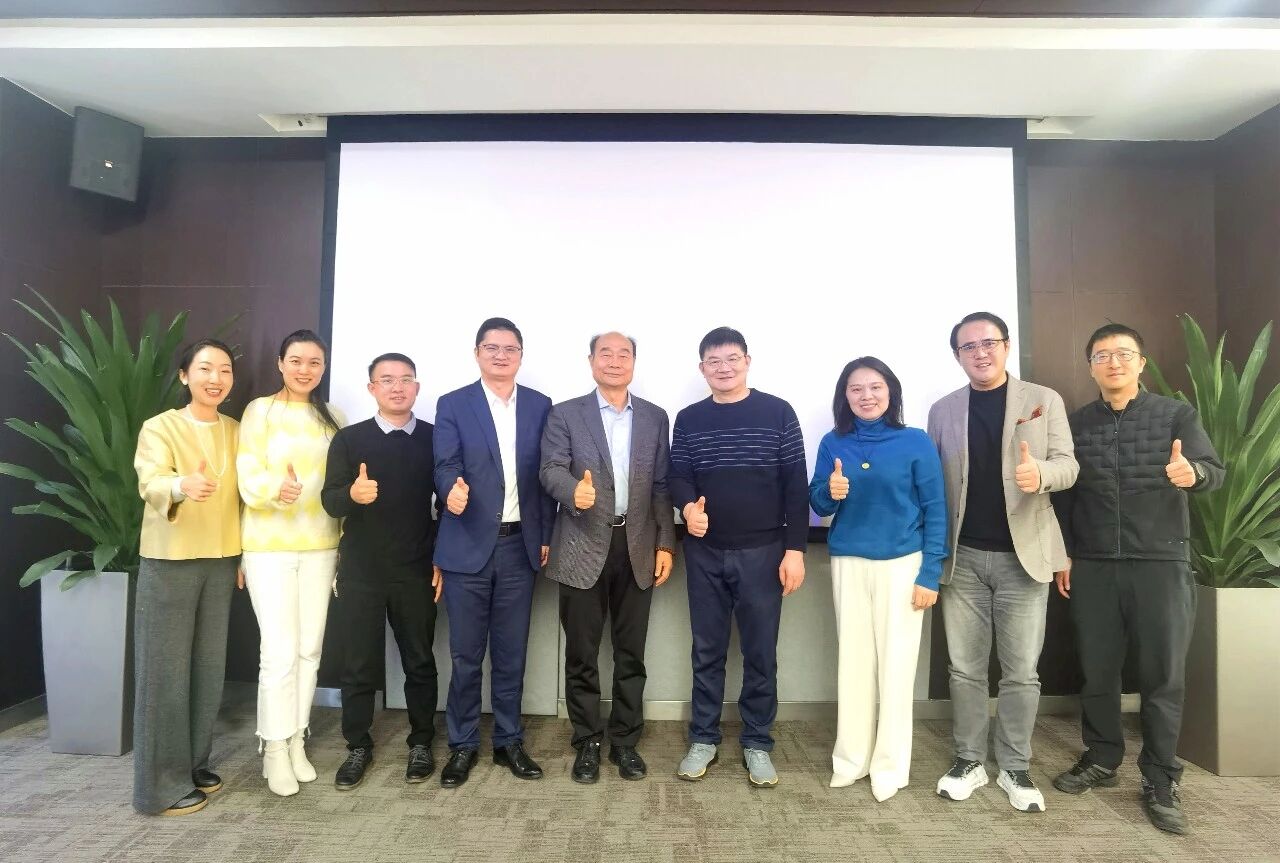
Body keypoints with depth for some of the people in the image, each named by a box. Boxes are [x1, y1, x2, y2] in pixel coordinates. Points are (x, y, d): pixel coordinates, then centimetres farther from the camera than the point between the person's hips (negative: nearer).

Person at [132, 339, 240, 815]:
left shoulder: (235, 431, 7)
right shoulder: (159, 428, -8)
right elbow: (150, 482, -26)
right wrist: (182, 486, -46)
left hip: (221, 561, 5)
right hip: (169, 561, -5)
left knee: (209, 664, 12)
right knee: (166, 668, 1)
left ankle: (194, 763, 27)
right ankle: (162, 783, 13)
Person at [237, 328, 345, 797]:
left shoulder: (332, 417, 9)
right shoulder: (260, 411, -4)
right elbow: (248, 479, -10)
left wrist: (344, 543, 7)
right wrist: (275, 488, -32)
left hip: (319, 545, 4)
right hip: (270, 546, -4)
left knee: (310, 648, 10)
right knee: (280, 650, -4)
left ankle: (296, 741, 24)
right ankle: (274, 750, 13)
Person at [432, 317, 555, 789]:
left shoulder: (540, 405, 7)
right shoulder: (453, 405, 1)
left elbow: (545, 474, 6)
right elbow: (446, 465, -10)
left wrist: (547, 536, 3)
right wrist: (453, 490, -33)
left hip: (519, 545, 2)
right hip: (468, 545, -2)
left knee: (511, 652, 12)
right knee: (466, 654, 8)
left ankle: (508, 741, 28)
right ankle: (462, 744, 25)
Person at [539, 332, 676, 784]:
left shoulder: (655, 417, 9)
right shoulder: (565, 414, 2)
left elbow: (662, 486, 8)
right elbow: (551, 470, -8)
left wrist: (666, 544, 2)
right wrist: (574, 490, -30)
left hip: (638, 548, 2)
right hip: (583, 549, -2)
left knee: (630, 652, 11)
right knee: (582, 653, 7)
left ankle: (625, 741, 27)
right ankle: (588, 743, 24)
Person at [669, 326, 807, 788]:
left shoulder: (778, 412, -2)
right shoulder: (688, 419, 5)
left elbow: (796, 484, -3)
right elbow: (678, 477, 4)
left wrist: (795, 548, -8)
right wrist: (688, 507, -18)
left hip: (762, 552, -2)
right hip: (705, 552, 2)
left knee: (760, 652, 8)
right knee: (707, 650, 12)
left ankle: (757, 743, 25)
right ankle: (703, 738, 27)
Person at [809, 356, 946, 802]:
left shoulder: (916, 442, -5)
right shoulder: (833, 443, 2)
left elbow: (935, 510, -4)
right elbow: (817, 504, 7)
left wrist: (930, 574, -8)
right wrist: (830, 492, -16)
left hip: (902, 564, -2)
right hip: (848, 564, 3)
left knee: (895, 664, 5)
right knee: (852, 661, 10)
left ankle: (890, 766, 21)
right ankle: (850, 759, 25)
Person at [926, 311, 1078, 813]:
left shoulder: (1044, 400, 3)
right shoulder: (942, 411, 7)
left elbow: (1068, 465, -1)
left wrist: (1040, 473, -26)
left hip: (1023, 554, -1)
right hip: (963, 557, 1)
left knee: (1021, 672, 6)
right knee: (965, 668, 8)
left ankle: (1015, 767, 22)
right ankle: (968, 761, 22)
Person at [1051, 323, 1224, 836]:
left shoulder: (1177, 415, 1)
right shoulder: (1076, 424, 7)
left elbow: (1215, 469, -11)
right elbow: (1063, 495, 9)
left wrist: (1193, 473, -35)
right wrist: (1063, 555, 5)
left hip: (1162, 564, -2)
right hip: (1092, 568, 2)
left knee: (1163, 677, 4)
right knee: (1097, 672, 10)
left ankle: (1160, 781, 18)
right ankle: (1101, 760, 26)